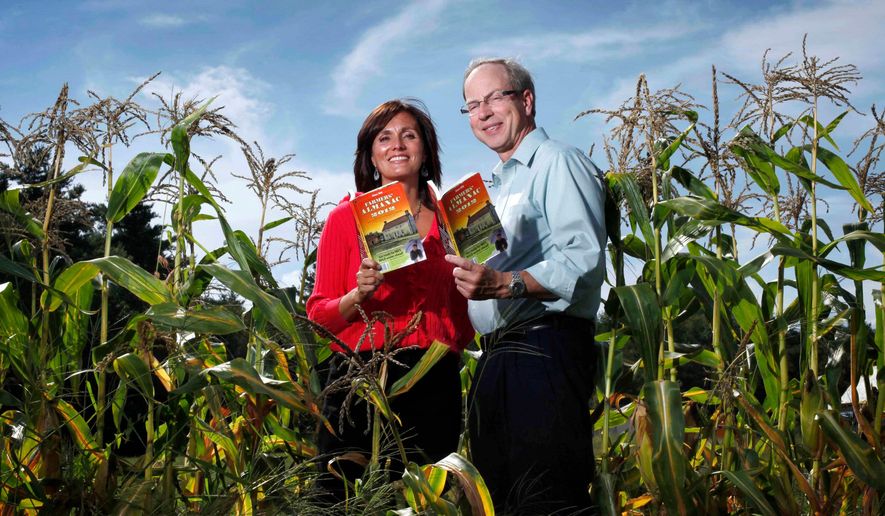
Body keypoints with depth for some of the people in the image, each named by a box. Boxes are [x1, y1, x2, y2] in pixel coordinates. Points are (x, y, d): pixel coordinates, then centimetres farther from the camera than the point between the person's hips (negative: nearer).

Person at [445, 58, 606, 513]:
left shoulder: (557, 162, -4)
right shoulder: (497, 185, 26)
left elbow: (586, 261, -18)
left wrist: (505, 284, -30)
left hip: (545, 351, -9)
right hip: (495, 358, 9)